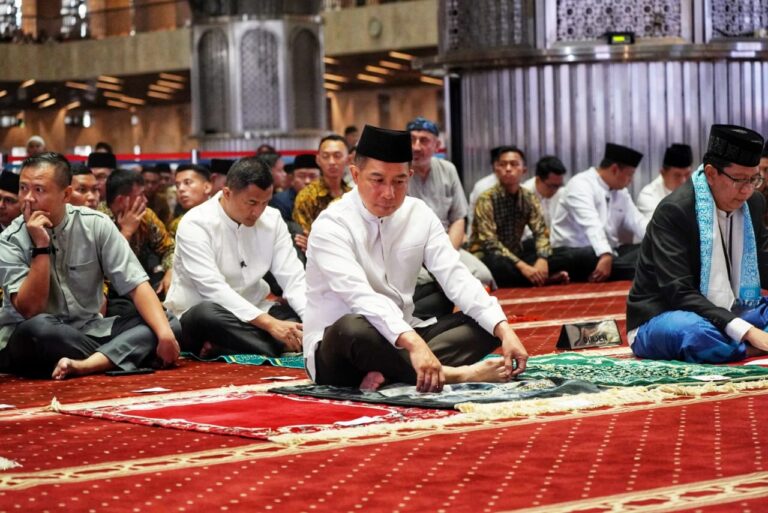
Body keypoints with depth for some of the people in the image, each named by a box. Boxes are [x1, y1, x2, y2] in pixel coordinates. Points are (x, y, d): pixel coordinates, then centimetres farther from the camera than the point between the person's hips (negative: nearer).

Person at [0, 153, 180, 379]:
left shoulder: (96, 224, -5)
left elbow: (136, 284, -9)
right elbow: (30, 310, -18)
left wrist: (164, 333, -24)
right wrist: (40, 248, -23)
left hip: (88, 331, 4)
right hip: (30, 341, -4)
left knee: (169, 323, -17)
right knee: (37, 328, -39)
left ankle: (84, 366, -35)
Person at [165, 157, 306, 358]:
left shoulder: (272, 219, 0)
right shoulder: (195, 224, -17)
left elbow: (293, 278, -5)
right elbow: (213, 289, -27)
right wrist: (269, 324, -36)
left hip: (254, 315, 6)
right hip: (199, 316, -6)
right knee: (208, 313, -39)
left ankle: (222, 348, -25)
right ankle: (281, 348, -30)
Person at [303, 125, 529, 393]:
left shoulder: (419, 215, 2)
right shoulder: (332, 225, -16)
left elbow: (456, 277, -6)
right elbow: (360, 295, -31)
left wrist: (504, 330, -22)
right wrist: (413, 343, -46)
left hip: (402, 341, 7)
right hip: (337, 348, -6)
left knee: (487, 323, -11)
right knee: (353, 328, -40)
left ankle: (389, 372, -28)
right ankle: (451, 373, -30)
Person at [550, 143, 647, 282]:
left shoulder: (620, 192, 15)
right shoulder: (581, 185, -13)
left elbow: (637, 222, 6)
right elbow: (591, 224, -28)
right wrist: (605, 256, -43)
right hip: (572, 253, -9)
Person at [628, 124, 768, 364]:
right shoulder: (674, 211, -17)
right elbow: (678, 293, -25)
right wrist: (746, 332, -34)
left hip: (730, 317, 7)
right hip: (663, 319, -7)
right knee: (694, 332, -41)